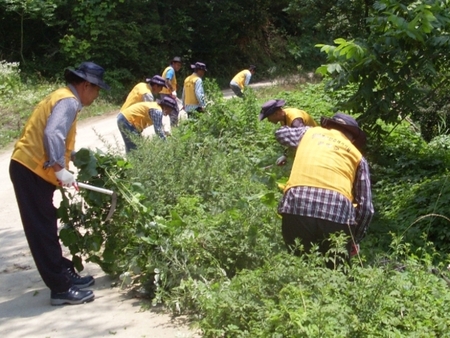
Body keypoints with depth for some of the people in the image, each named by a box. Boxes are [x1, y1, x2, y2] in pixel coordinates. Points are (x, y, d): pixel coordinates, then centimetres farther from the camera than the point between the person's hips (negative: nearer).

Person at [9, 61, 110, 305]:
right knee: (42, 230, -6)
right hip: (31, 170, -11)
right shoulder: (68, 101, -12)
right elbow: (52, 135, -27)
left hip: (34, 169, 11)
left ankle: (65, 274, 25)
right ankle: (61, 288, -2)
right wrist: (61, 169, -30)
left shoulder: (65, 99, 20)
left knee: (47, 228, 16)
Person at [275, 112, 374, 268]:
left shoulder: (309, 132, 26)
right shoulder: (357, 155, 24)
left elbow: (281, 133, 46)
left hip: (297, 206, 1)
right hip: (337, 212, 0)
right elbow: (366, 206, 18)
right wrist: (354, 240, 28)